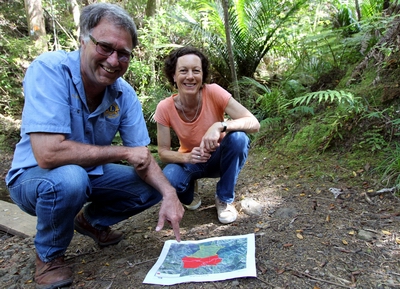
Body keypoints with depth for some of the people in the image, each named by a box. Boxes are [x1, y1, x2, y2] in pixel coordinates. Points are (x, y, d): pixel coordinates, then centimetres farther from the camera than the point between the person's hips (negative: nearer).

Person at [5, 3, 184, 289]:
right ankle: (49, 256, -4)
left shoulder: (125, 94, -11)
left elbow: (142, 158, -9)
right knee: (70, 177, -37)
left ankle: (91, 221, 21)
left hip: (91, 174, 5)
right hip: (35, 176, -5)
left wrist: (169, 194, -28)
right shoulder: (50, 69, -27)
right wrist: (122, 153, -27)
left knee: (154, 188, -5)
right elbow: (48, 154, -37)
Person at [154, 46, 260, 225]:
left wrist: (220, 126, -45)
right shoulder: (165, 108, -19)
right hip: (189, 161, 0)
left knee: (238, 138, -32)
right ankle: (188, 194, 8)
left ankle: (225, 198, -8)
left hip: (219, 158, 0)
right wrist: (186, 157, -34)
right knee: (168, 181, -32)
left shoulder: (214, 92, -23)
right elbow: (163, 152, -13)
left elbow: (254, 124, -28)